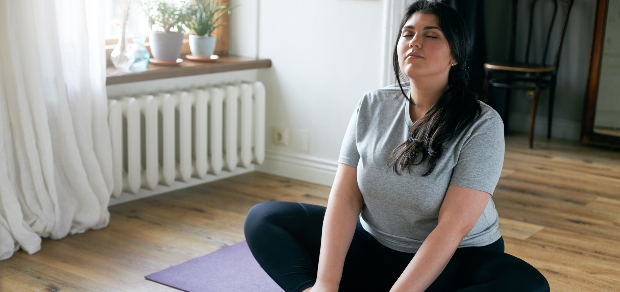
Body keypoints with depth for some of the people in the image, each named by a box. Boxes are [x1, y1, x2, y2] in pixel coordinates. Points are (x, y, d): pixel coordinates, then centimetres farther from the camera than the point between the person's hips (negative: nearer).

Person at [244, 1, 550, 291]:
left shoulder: (481, 124, -16)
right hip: (373, 249, 3)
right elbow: (345, 197, -9)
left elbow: (453, 227, -22)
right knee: (264, 218, -6)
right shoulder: (372, 106, -4)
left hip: (456, 261, -3)